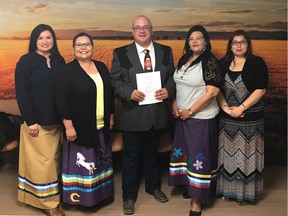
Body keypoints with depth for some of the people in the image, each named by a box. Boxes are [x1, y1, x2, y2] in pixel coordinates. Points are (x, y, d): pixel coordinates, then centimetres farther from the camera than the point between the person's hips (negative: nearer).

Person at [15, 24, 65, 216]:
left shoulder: (59, 60, 8)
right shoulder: (26, 61, -6)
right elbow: (21, 93, -11)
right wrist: (30, 121, -16)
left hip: (57, 121, 5)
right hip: (37, 121, -5)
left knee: (54, 160, 12)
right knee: (43, 162, 0)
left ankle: (49, 197, 27)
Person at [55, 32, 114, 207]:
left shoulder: (102, 67, 7)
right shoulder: (67, 71, -10)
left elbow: (110, 93, 13)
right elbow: (61, 100, -14)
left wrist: (111, 116, 11)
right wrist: (69, 126, -19)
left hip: (101, 127, 6)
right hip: (80, 127, -6)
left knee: (100, 162, 16)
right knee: (82, 163, 3)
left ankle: (99, 193, 32)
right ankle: (81, 196, 18)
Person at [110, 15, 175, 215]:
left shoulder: (166, 51, 5)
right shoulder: (121, 53, -3)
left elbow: (172, 76, 6)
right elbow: (115, 81, -4)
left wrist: (168, 90, -14)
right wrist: (129, 92, -21)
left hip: (157, 113, 3)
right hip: (133, 115, -2)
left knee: (152, 153, 21)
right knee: (131, 156, 9)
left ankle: (153, 187, 41)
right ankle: (129, 196, 25)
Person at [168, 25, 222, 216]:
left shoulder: (210, 61, -13)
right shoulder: (184, 60, 8)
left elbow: (212, 92, -19)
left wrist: (190, 111, -17)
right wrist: (175, 105, 0)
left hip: (201, 118, -7)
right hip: (182, 116, 7)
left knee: (199, 156, -1)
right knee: (185, 151, 16)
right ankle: (191, 185, 36)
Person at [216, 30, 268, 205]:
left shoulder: (257, 63, -4)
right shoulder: (223, 64, 6)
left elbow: (261, 90, -11)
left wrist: (241, 108, -17)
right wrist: (225, 107, -12)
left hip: (250, 118, -3)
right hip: (227, 118, 3)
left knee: (246, 154, 3)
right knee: (228, 152, 10)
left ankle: (245, 191, 18)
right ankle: (228, 189, 23)